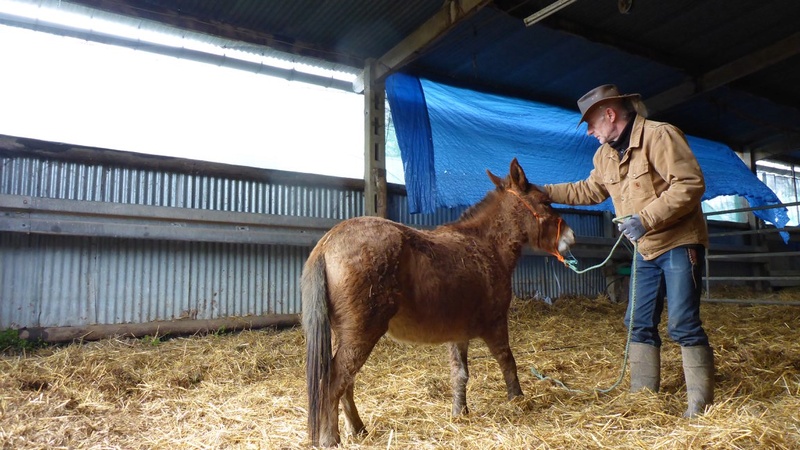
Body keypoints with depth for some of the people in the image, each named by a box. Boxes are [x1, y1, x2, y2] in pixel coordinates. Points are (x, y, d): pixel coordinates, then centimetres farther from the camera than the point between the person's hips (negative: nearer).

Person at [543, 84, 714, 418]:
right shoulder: (605, 154, 9)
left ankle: (700, 403, 4)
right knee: (639, 323, 9)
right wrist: (545, 192, 14)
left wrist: (646, 219, -28)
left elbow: (690, 183, -23)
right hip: (646, 250, 8)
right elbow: (590, 191, 21)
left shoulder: (660, 135, -16)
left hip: (679, 243, -8)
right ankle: (642, 395, 19)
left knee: (682, 324, -9)